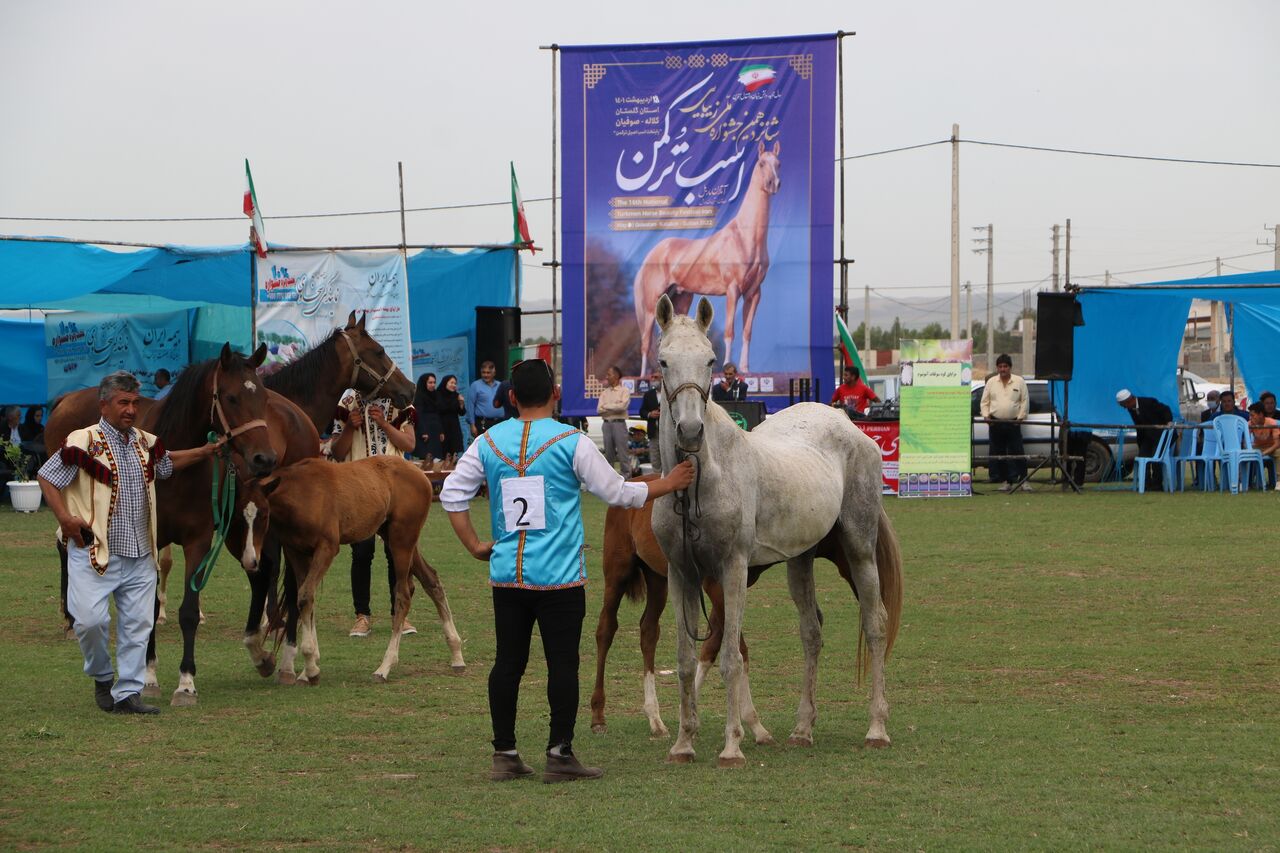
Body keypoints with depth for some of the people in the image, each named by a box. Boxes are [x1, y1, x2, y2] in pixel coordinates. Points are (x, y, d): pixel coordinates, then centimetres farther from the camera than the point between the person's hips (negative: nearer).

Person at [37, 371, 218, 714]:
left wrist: (206, 451, 24)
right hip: (93, 552, -5)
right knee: (90, 619, -14)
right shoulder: (84, 443, -8)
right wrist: (64, 517, -14)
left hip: (140, 556, 6)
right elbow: (47, 478, -4)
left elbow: (169, 462, 33)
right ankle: (102, 677, 13)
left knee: (138, 624, 4)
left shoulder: (145, 442, 12)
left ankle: (127, 694, 11)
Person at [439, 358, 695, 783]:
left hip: (507, 575, 4)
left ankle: (504, 755, 12)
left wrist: (474, 545, 11)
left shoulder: (489, 442, 5)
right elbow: (617, 492, 0)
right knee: (562, 662, 1)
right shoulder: (572, 442, -6)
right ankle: (559, 754, 1)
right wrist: (668, 484, 13)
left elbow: (452, 494, 5)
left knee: (508, 662, 9)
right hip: (559, 577, -4)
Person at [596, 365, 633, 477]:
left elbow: (623, 406, -14)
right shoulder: (604, 393, 15)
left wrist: (607, 406, -5)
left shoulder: (624, 391, 1)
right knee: (608, 453, 8)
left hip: (619, 423, -5)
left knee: (622, 452, -7)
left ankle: (626, 475, -7)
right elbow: (599, 410, 5)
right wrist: (614, 408, -8)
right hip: (606, 423, 5)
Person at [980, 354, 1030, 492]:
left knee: (1017, 452, -7)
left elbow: (1025, 401, 4)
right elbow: (985, 402, 13)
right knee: (999, 453, 3)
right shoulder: (991, 382, 11)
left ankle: (1024, 480, -5)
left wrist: (1020, 417, -6)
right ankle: (1007, 481, 9)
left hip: (1013, 424, -3)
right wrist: (986, 415, -1)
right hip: (995, 423, 3)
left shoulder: (1019, 382, 5)